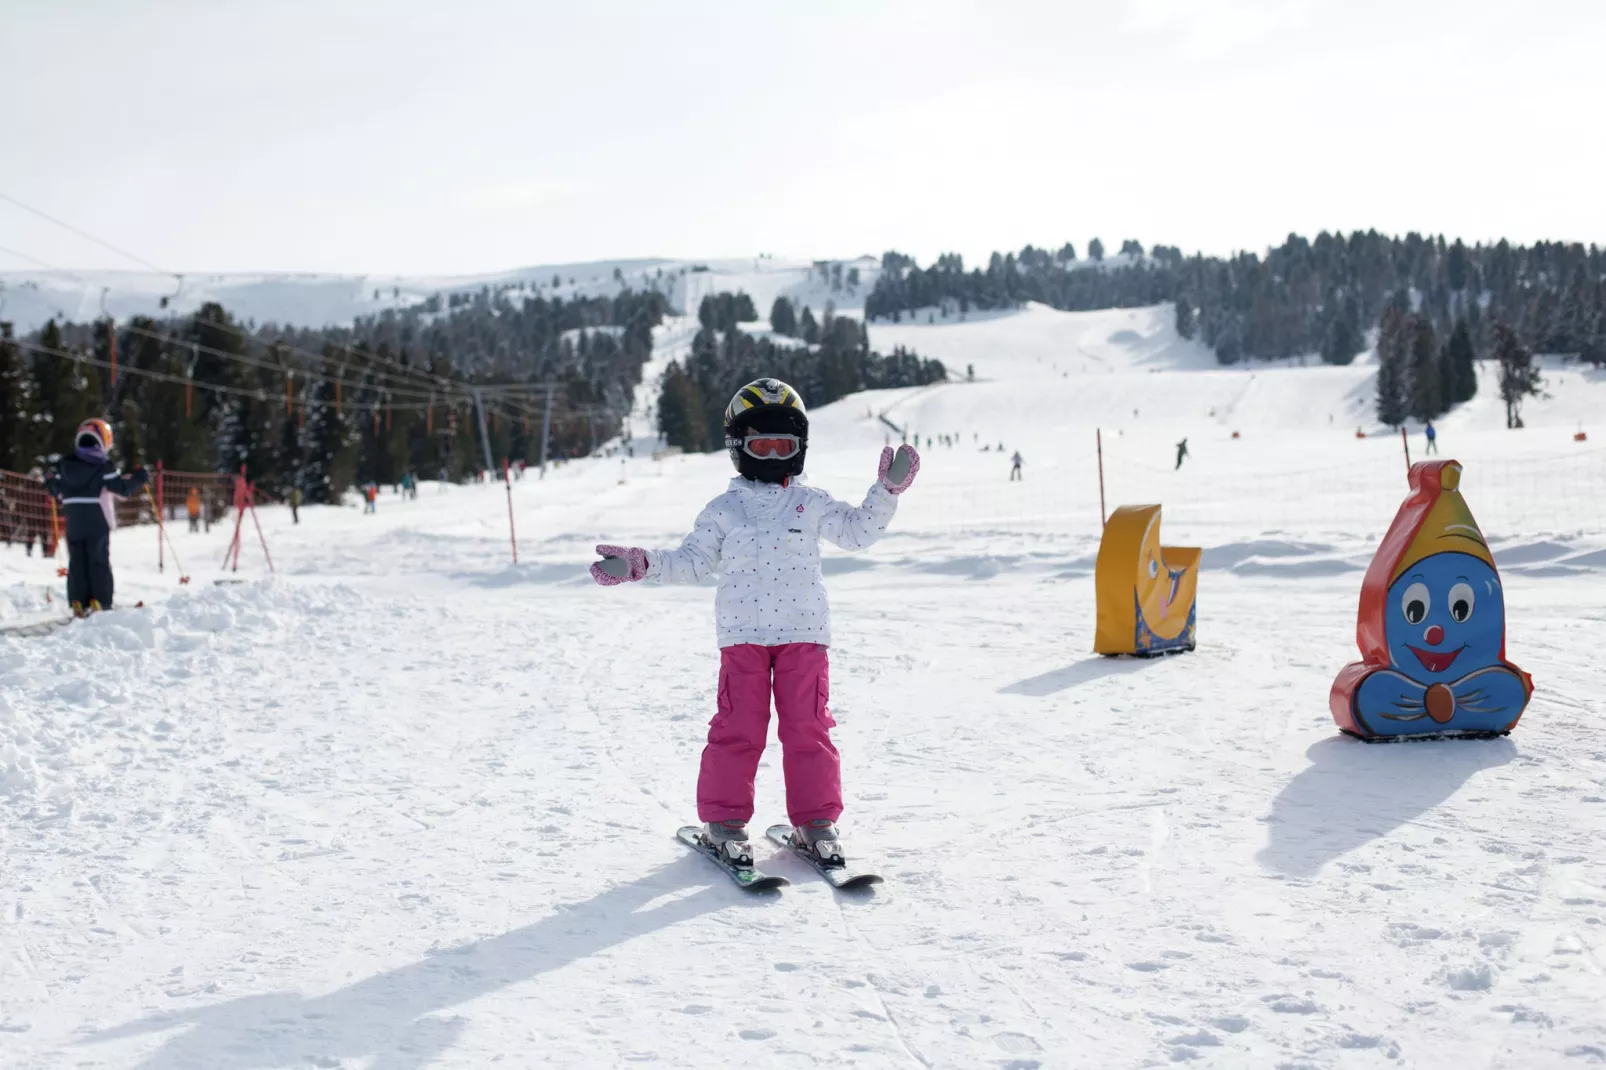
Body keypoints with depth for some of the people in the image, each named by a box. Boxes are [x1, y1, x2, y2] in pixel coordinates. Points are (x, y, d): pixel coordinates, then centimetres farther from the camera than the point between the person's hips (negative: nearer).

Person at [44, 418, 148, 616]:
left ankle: (78, 603, 4)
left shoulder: (65, 464, 5)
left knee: (77, 562, 8)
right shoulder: (103, 466, -9)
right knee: (99, 562, 1)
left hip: (73, 523, 4)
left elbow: (58, 490, 14)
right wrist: (139, 478, 5)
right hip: (97, 524, -4)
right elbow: (122, 488, -11)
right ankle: (100, 603, -4)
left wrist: (50, 484, 37)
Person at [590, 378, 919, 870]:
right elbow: (690, 562, 8)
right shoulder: (723, 511, 8)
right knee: (739, 728, -3)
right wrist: (641, 564, -4)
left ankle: (816, 820, 11)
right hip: (743, 636, -1)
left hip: (804, 633, 1)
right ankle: (724, 820, 7)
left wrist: (887, 491, 2)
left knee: (807, 728, 2)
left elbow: (858, 531, 13)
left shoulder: (813, 504, 10)